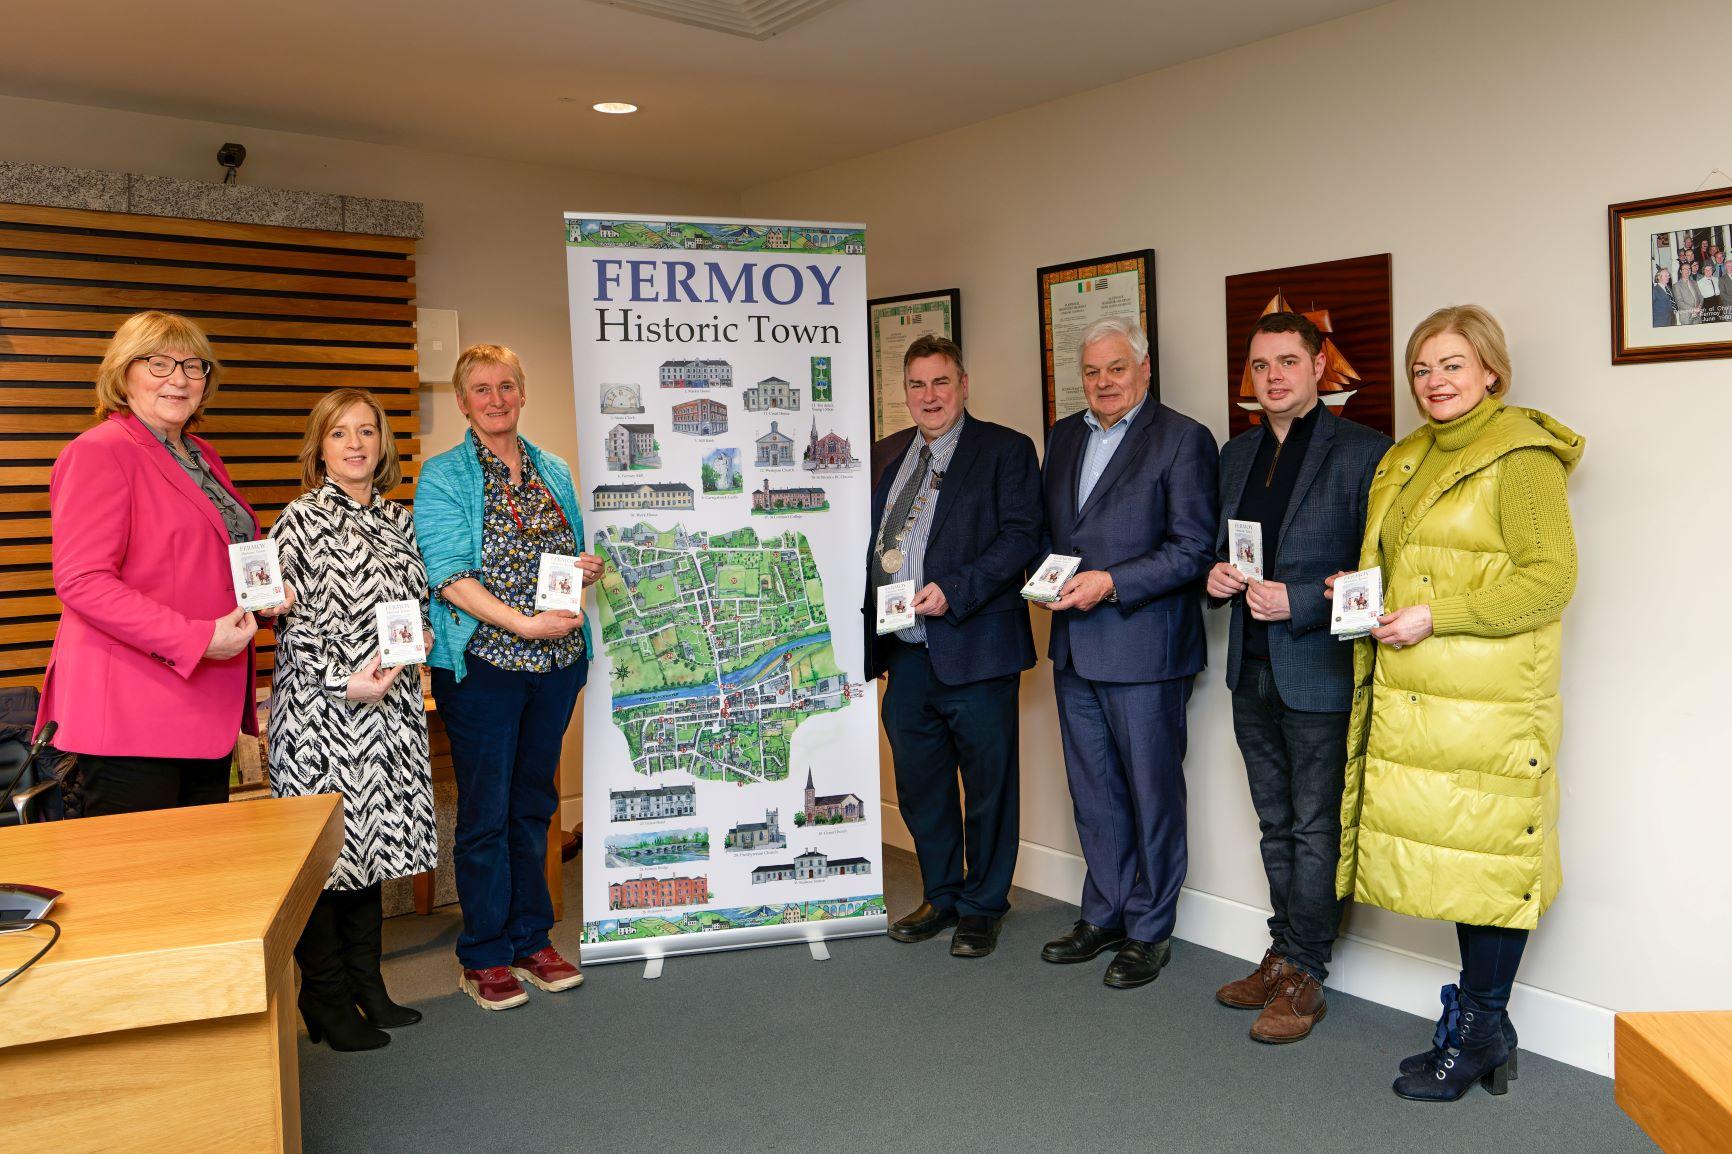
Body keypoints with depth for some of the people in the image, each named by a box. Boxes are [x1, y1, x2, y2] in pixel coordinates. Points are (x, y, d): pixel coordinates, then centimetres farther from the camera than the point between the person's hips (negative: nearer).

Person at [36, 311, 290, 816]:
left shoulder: (202, 456, 17)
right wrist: (195, 639, -23)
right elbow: (81, 581, -19)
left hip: (209, 711, 9)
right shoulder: (99, 452, -9)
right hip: (128, 714, -8)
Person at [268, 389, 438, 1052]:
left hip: (388, 707, 6)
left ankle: (368, 987, 25)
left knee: (373, 837, 12)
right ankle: (326, 1002, 13)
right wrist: (346, 680, -18)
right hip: (322, 708, -6)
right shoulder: (302, 518, -5)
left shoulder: (398, 520, 13)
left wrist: (418, 638, -1)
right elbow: (290, 619, -10)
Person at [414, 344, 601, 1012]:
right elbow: (449, 576, -13)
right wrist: (524, 623, -22)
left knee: (534, 803, 13)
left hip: (555, 660, 5)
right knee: (485, 811, 2)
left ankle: (532, 940, 25)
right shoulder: (443, 477, -3)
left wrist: (588, 572, -1)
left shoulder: (555, 473, 13)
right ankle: (485, 956, 15)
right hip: (481, 662, -5)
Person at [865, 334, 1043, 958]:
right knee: (919, 783, 15)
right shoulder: (887, 455, 15)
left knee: (987, 783, 5)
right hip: (904, 651, 6)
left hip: (974, 648, -6)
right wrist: (871, 610, 6)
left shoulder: (1005, 449, -3)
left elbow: (1020, 537, -11)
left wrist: (955, 591, -20)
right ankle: (941, 897, 33)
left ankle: (982, 906, 23)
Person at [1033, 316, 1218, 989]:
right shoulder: (1064, 436, 13)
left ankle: (1148, 930, 20)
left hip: (1144, 648, -6)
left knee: (1152, 792, 6)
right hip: (1073, 647, 6)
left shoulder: (1183, 439, -7)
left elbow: (1193, 549, -13)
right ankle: (1103, 915, 31)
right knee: (1093, 791, 16)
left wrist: (1110, 583, -19)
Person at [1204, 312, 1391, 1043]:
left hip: (1318, 673, -7)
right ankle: (1286, 953, 31)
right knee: (1276, 826, 17)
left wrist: (1298, 601, -20)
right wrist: (1217, 579, 1)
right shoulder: (1236, 455, 12)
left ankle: (1302, 974, 16)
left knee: (1316, 829, 3)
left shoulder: (1362, 453, -9)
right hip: (1252, 673, 7)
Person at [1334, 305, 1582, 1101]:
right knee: (1450, 853, 11)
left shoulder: (1521, 455, -7)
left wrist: (1437, 615, -18)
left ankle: (1475, 1031, 14)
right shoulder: (1408, 458, 17)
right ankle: (1486, 1030, 24)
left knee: (1487, 856, 0)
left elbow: (1551, 578, -14)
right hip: (1413, 698, 8)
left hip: (1490, 705, -7)